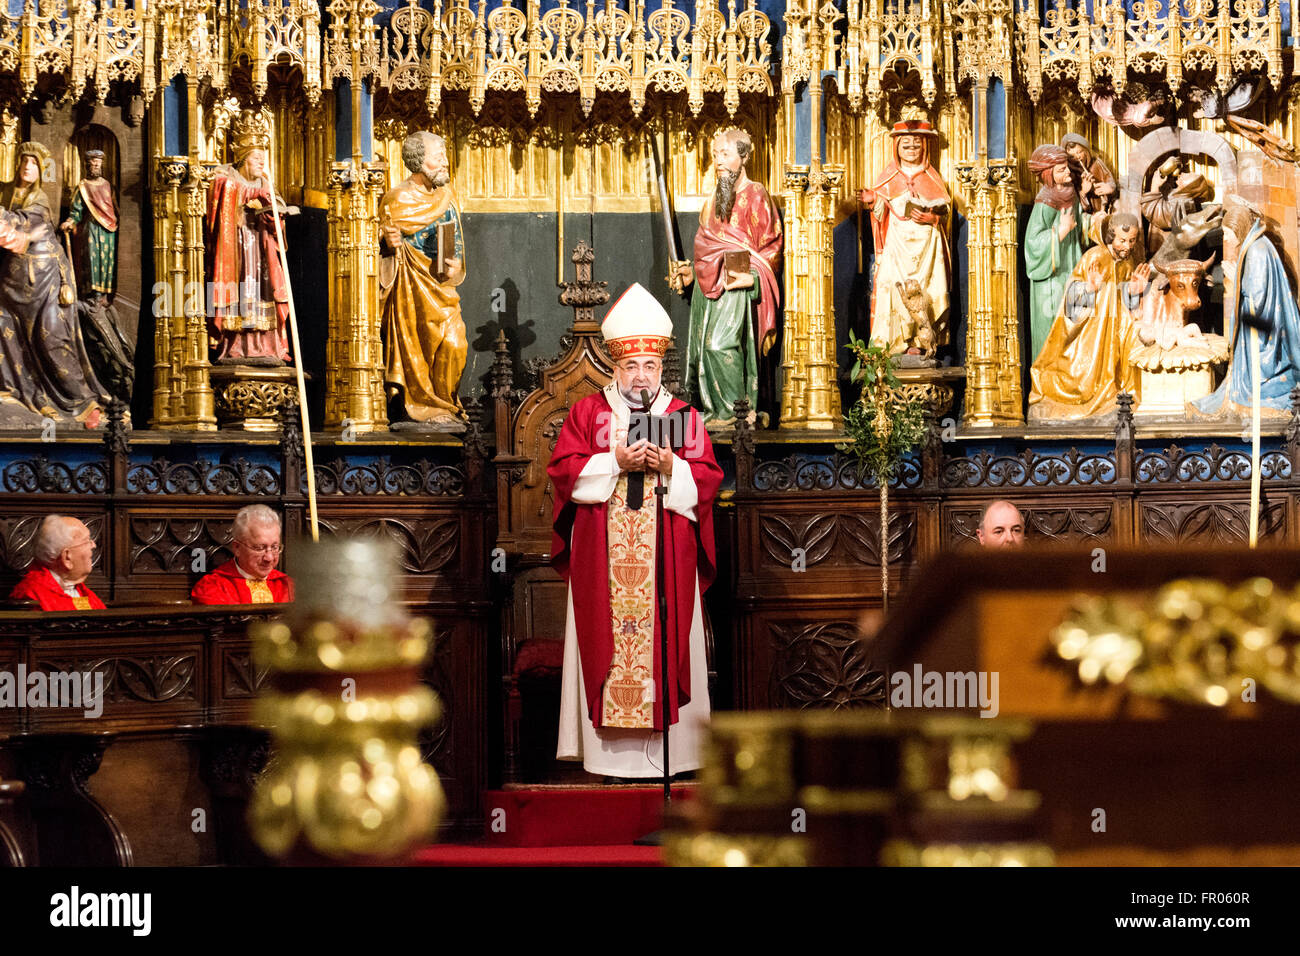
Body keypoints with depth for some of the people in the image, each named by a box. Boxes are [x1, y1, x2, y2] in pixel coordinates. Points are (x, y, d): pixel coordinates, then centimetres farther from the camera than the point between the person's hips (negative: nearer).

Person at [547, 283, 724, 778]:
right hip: (601, 556, 0)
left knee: (665, 639, -2)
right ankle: (605, 744, 1)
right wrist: (616, 463, -14)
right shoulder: (588, 412, 8)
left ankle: (669, 745, 2)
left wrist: (670, 468, -15)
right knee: (605, 640, -3)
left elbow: (708, 478, 3)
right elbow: (563, 469, -2)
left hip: (667, 556, 1)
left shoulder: (684, 416, 9)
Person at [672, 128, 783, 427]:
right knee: (703, 345, 4)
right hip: (708, 282, 8)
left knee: (720, 343, -19)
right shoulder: (715, 197, 18)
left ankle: (735, 410, -13)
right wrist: (692, 271, 16)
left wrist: (752, 276, -20)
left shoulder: (755, 195, -4)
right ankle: (714, 410, 9)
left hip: (735, 281, -8)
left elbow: (771, 246, -7)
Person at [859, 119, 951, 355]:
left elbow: (945, 208, 8)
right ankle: (898, 342, -9)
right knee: (893, 288, -11)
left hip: (926, 244, 0)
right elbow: (882, 213, 8)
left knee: (926, 289, -7)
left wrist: (931, 217, -11)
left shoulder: (931, 177, 10)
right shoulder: (888, 177, 10)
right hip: (897, 244, 0)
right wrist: (873, 201, -11)